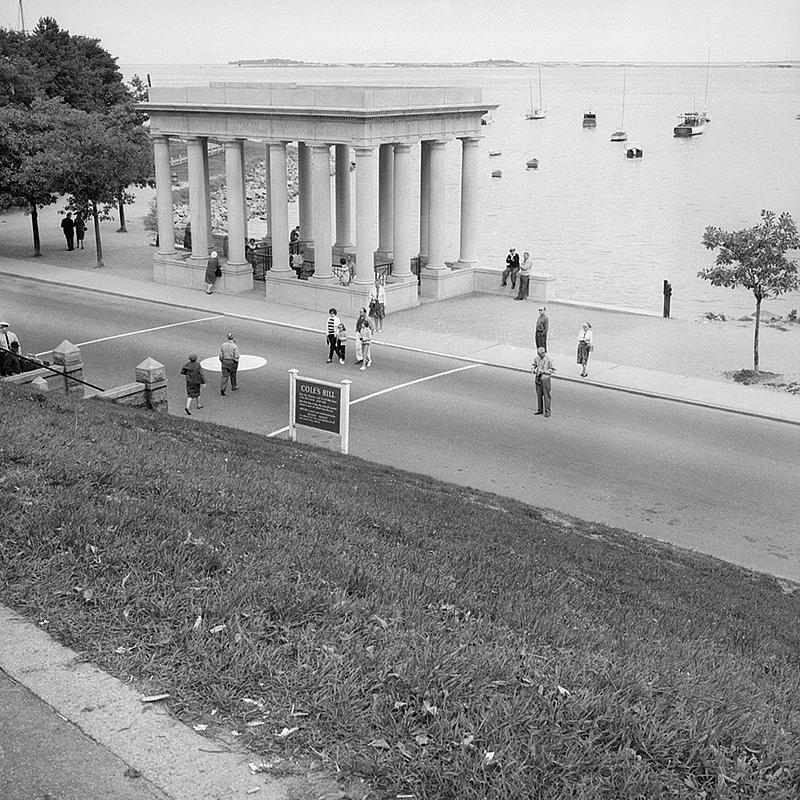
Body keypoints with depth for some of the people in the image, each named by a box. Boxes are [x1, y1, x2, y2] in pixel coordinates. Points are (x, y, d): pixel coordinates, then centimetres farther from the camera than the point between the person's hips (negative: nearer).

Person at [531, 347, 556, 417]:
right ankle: (539, 409, 24)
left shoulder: (548, 359, -12)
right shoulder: (536, 358, 2)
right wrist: (535, 370, -10)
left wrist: (543, 371, -18)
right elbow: (532, 366, 13)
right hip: (537, 379, 5)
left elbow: (552, 370, -8)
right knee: (538, 394, 12)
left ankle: (547, 411, 5)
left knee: (546, 395, -2)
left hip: (545, 379, -5)